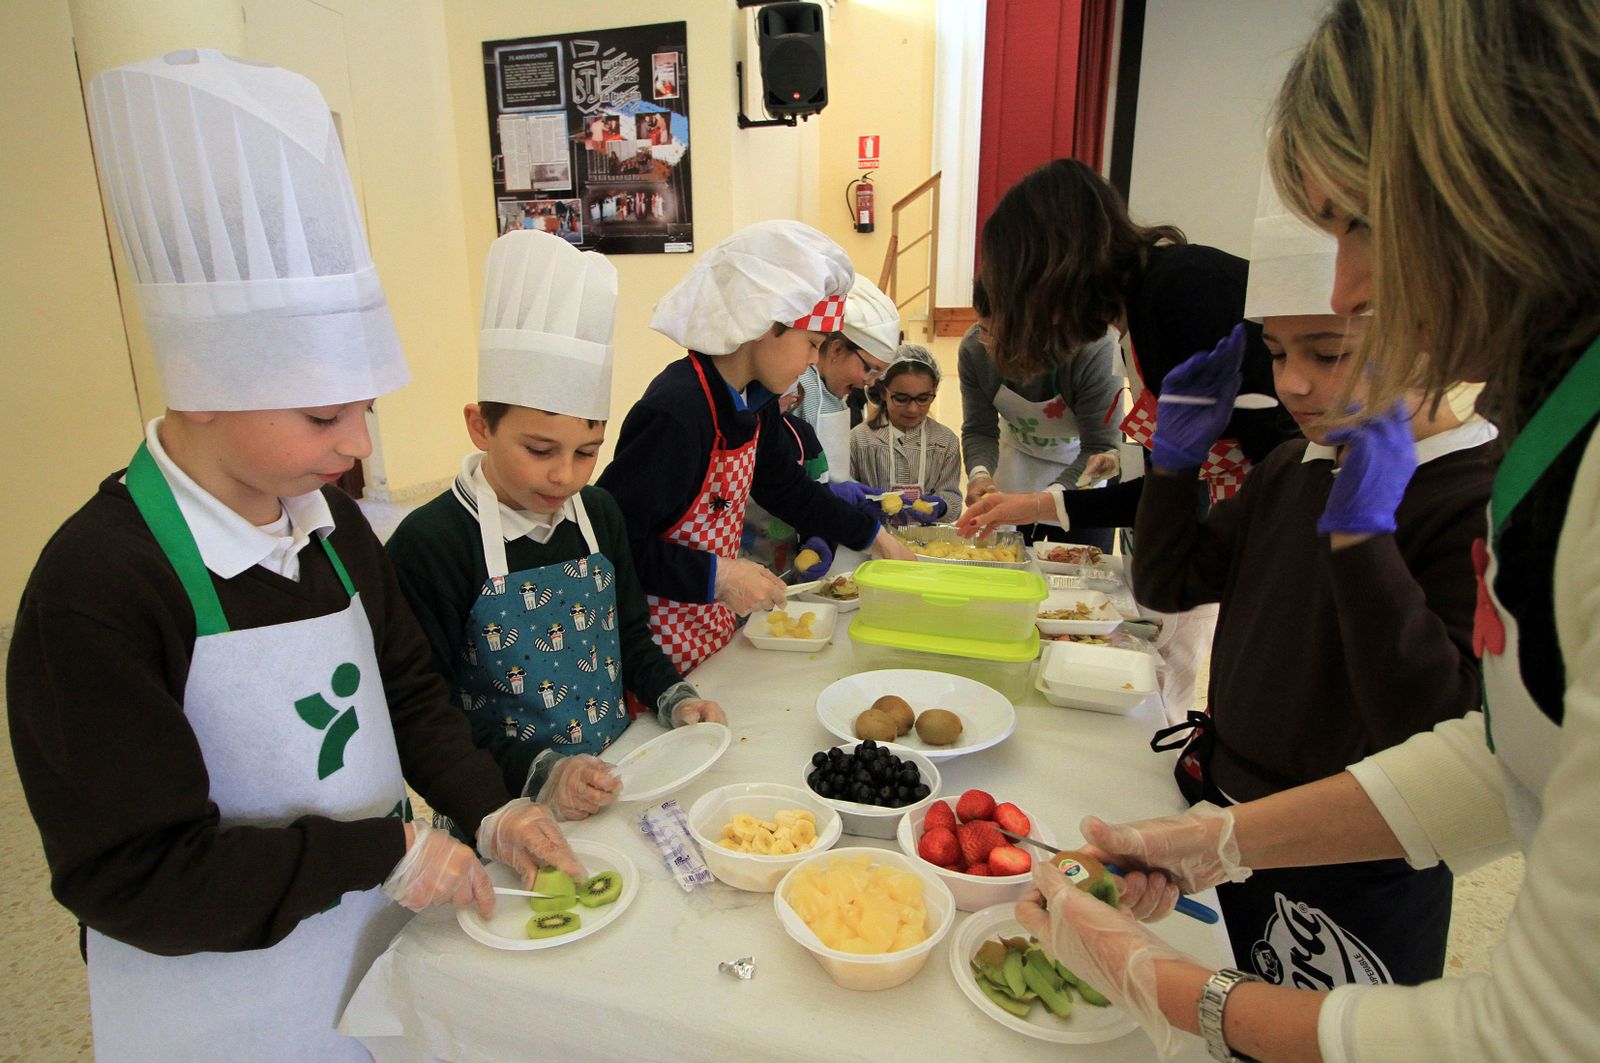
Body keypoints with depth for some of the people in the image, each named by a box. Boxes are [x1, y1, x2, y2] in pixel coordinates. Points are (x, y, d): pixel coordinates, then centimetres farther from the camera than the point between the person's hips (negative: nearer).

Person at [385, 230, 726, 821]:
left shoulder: (598, 514, 5)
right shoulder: (429, 545, -13)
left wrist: (672, 698, 2)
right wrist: (537, 774, -20)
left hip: (615, 779, 5)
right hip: (506, 814, -4)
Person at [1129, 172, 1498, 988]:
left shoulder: (1487, 500, -22)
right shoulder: (1293, 467, 1)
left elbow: (1439, 732, -31)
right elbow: (1166, 582, 8)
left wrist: (1363, 530, -35)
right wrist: (1176, 453, -5)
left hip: (1353, 888, -6)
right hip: (1227, 829, 6)